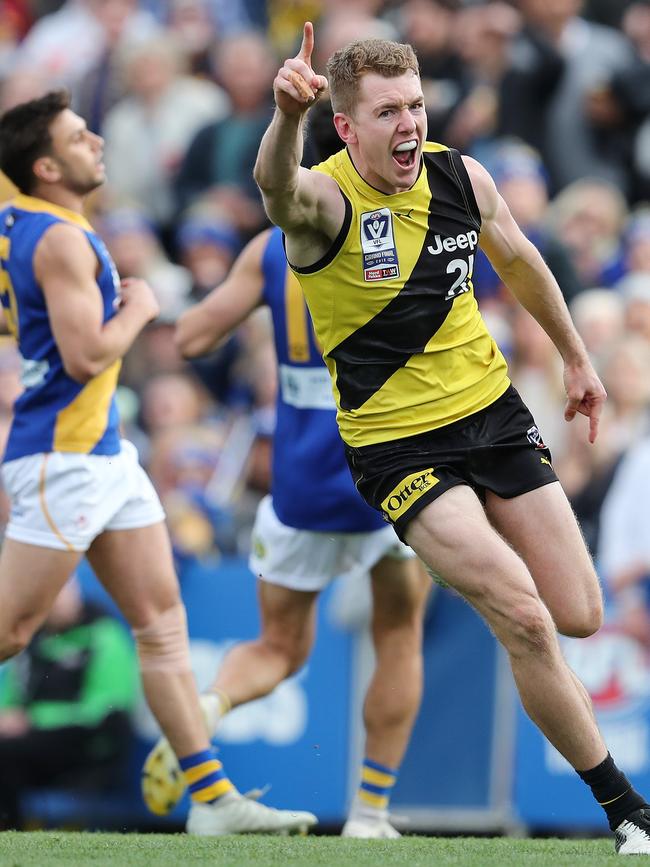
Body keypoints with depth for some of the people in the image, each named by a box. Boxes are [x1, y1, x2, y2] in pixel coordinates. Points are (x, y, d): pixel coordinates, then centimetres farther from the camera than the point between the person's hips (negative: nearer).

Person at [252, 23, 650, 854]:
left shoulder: (463, 177, -4)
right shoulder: (324, 200, -20)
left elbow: (518, 260, 17)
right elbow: (277, 185, -46)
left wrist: (575, 358, 26)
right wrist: (287, 115, -68)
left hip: (492, 412, 5)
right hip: (397, 443, -5)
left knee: (580, 617, 4)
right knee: (526, 622, -17)